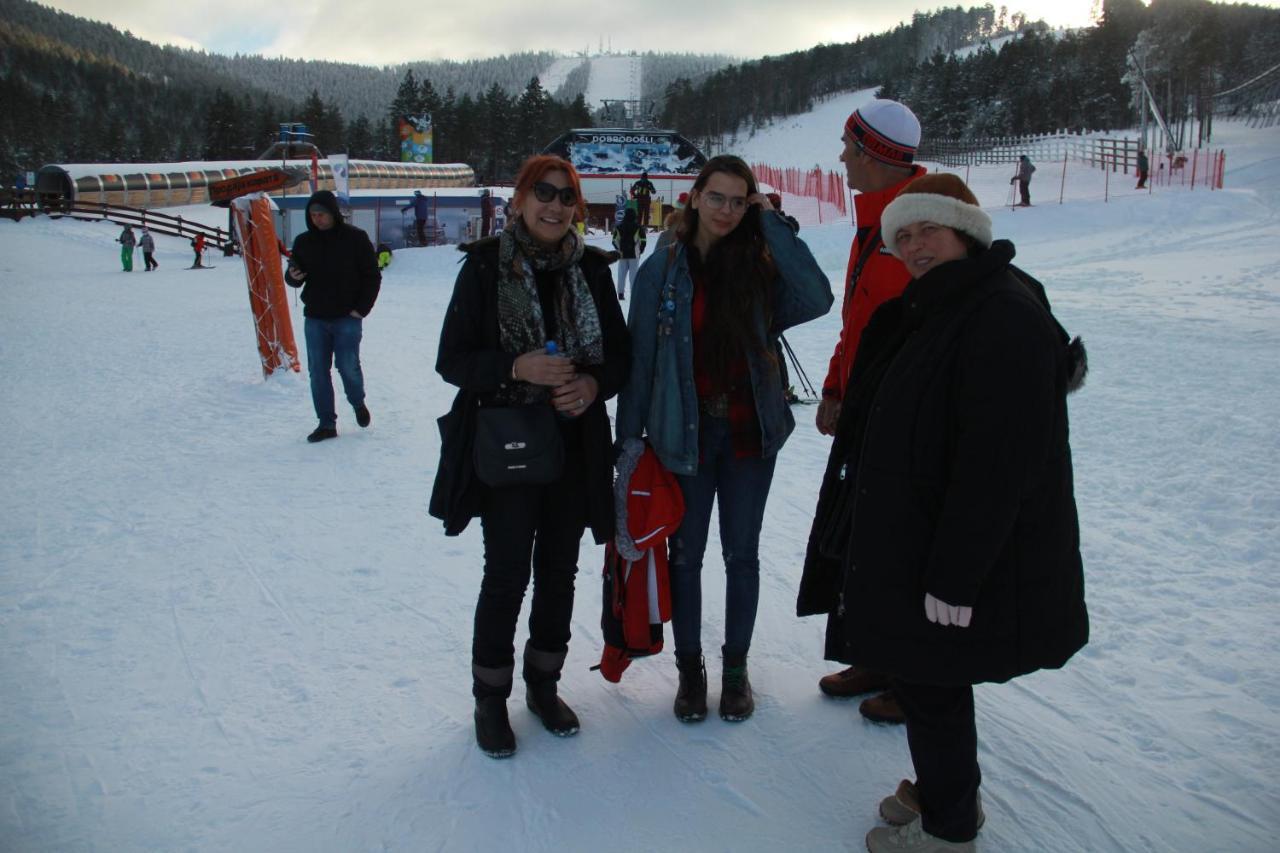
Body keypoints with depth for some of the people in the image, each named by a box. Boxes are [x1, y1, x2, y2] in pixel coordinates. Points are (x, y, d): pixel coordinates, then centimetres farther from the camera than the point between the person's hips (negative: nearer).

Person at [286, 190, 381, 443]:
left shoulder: (355, 238, -4)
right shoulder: (304, 242, 6)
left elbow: (372, 276, 0)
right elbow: (295, 278, 13)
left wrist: (362, 308, -8)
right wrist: (293, 276, -12)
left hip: (347, 318, -3)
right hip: (315, 318, 4)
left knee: (348, 366, -7)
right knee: (317, 371, 3)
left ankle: (358, 403, 24)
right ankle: (326, 423, 12)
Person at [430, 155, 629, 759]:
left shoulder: (591, 268, 4)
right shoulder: (485, 266, -5)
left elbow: (620, 353, 9)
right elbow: (451, 359, -7)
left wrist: (594, 384, -13)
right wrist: (518, 368, -23)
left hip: (576, 447, 4)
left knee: (559, 570, 12)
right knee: (507, 573, -1)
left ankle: (543, 683, 32)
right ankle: (491, 697, 20)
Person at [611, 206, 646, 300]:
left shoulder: (619, 226, 0)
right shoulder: (638, 227, -7)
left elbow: (615, 241, 3)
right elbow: (643, 240, -7)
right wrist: (640, 250, 10)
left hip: (622, 254, 2)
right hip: (634, 254, -2)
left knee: (621, 274, 9)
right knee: (634, 274, 1)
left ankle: (621, 293, 8)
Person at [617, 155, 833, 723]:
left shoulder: (761, 266, -2)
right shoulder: (662, 271, -3)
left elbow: (817, 300, -20)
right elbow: (640, 358, -2)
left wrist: (773, 225, -14)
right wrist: (630, 436, -3)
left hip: (749, 432, 1)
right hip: (684, 433, 0)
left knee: (742, 553, 11)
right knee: (687, 553, 10)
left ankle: (735, 667, 29)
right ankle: (690, 668, 28)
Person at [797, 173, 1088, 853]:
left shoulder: (1005, 317, -22)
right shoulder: (934, 309, 11)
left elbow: (998, 463, -26)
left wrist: (955, 576, -24)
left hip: (961, 556, -10)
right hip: (910, 536, 10)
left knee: (929, 682, 4)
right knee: (920, 674, 21)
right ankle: (944, 791, 41)